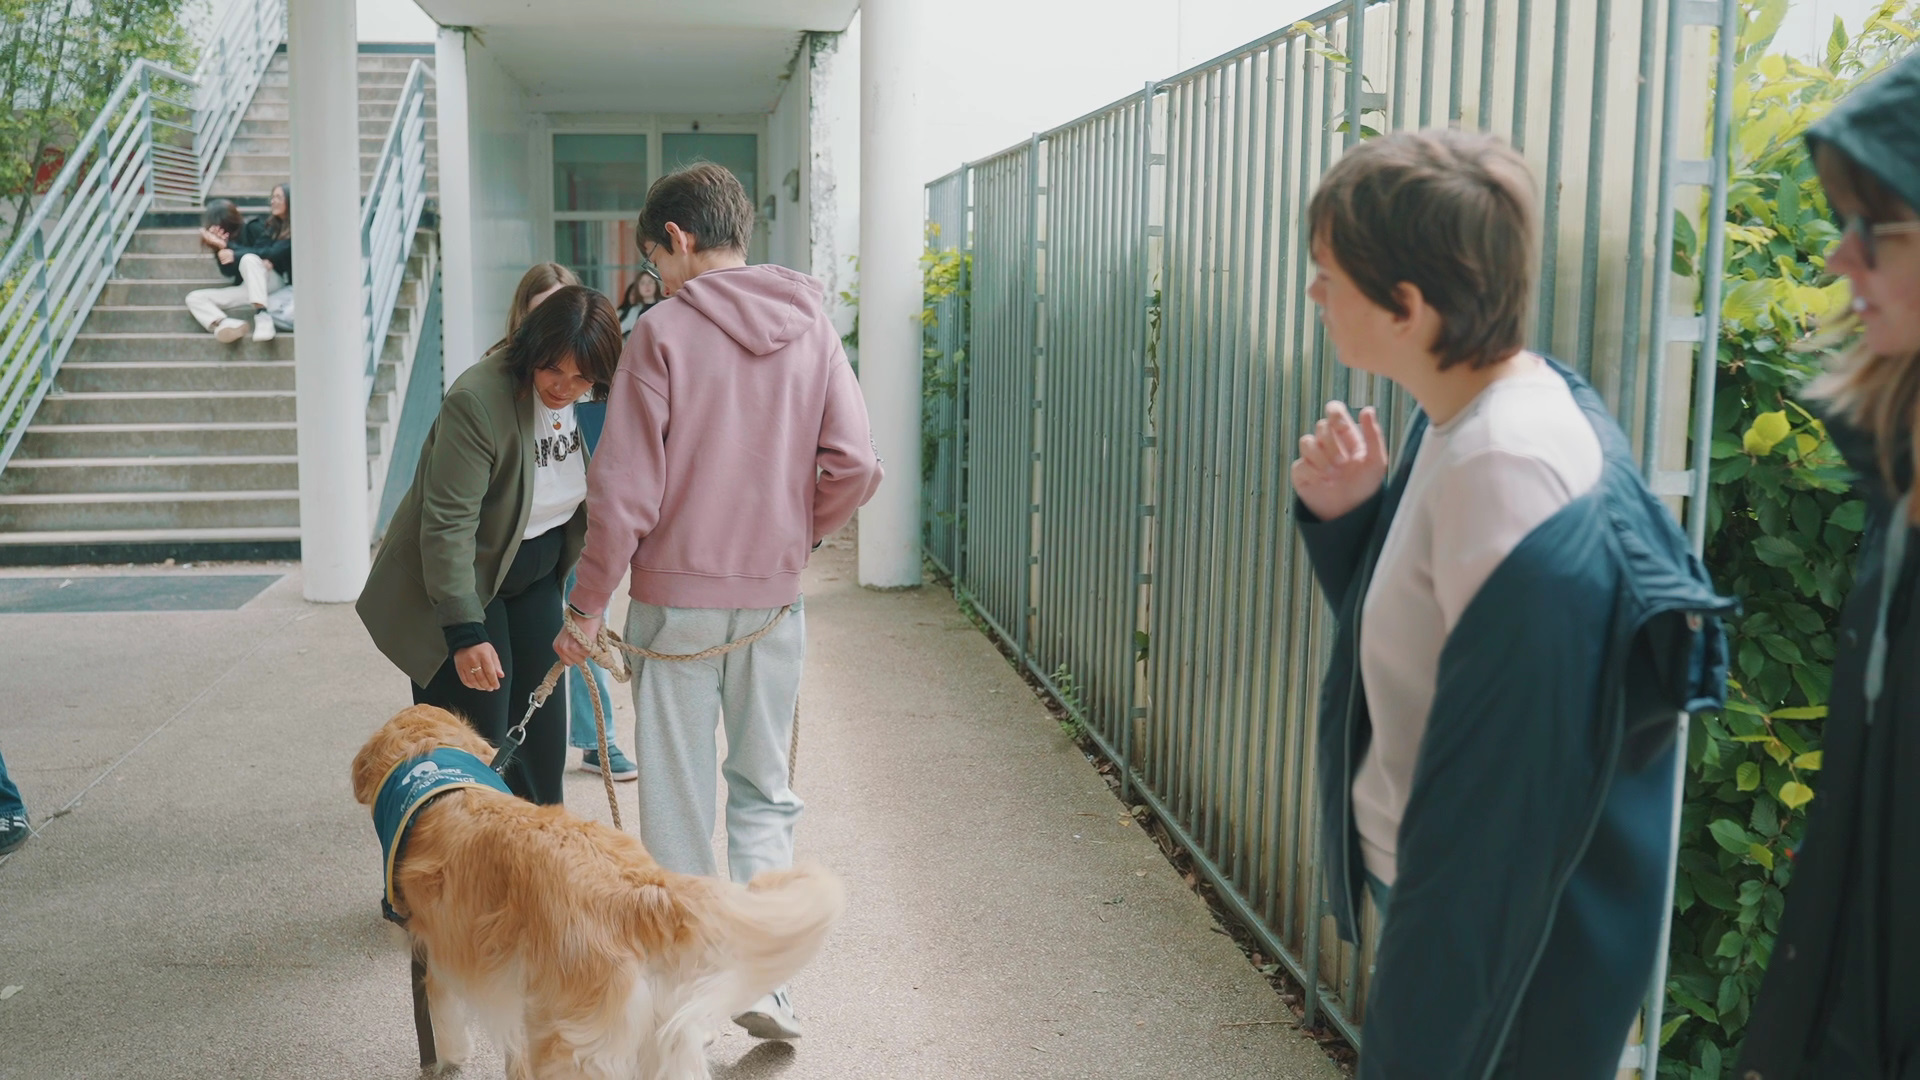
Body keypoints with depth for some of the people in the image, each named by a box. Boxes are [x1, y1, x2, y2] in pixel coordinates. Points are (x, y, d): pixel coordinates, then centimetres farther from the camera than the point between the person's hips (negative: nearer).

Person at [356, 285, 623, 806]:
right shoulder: (477, 401, -27)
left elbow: (600, 500, 11)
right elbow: (448, 524, -26)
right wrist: (465, 634, -29)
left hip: (535, 577, 7)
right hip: (459, 584, -6)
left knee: (542, 733, 9)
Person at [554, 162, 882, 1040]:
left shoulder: (663, 333, -10)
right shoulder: (809, 324, 1)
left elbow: (624, 494, -12)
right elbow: (854, 466, -3)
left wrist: (587, 606, -2)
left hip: (676, 597, -3)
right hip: (775, 599, 3)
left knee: (678, 799, 9)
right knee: (763, 789, 16)